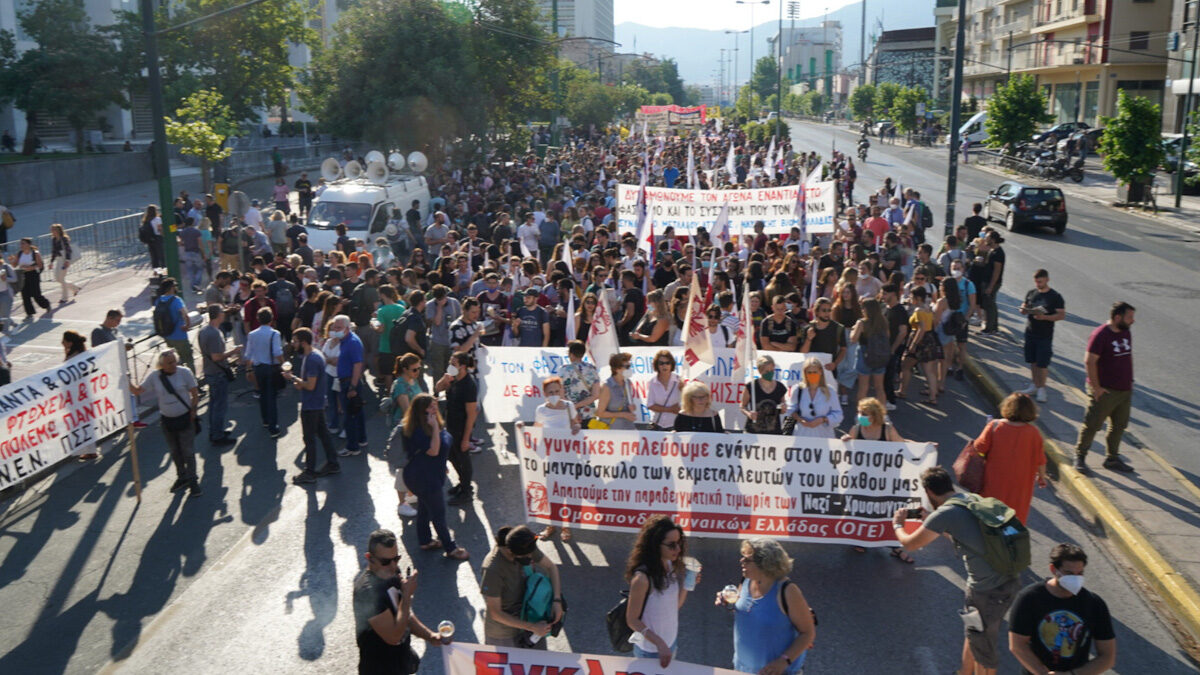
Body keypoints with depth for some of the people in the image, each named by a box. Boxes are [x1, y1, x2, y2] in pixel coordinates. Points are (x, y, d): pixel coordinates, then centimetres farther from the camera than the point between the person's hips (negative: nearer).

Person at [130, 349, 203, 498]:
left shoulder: (184, 372, -11)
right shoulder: (154, 376, -4)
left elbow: (195, 394, -5)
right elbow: (138, 391, 0)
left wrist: (192, 412, -7)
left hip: (185, 418, -3)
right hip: (167, 420, 3)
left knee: (188, 451, -1)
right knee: (175, 451, 15)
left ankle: (193, 482, 8)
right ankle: (182, 477, 32)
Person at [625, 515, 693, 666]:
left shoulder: (671, 566, -7)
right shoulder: (642, 578, -28)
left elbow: (675, 605, 4)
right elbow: (632, 620, -19)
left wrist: (687, 585, -12)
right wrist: (659, 643, -27)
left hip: (671, 643, 7)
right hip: (650, 652, -6)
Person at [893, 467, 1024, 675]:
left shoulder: (945, 513, -17)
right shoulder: (971, 499, 8)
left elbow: (910, 544, -6)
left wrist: (897, 525, 12)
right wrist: (929, 520, 27)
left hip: (992, 591, -9)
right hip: (1008, 579, 9)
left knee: (981, 644, 10)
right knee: (973, 632, 26)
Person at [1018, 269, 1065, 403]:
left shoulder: (1055, 297, -8)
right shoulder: (1031, 293, 7)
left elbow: (1062, 315, -10)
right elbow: (1024, 308, 15)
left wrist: (1044, 317, -24)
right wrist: (1023, 310, -10)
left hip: (1045, 335, -5)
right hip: (1030, 332, 5)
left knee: (1042, 363, -3)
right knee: (1033, 361, 12)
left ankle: (1041, 389, 7)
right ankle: (1034, 386, 24)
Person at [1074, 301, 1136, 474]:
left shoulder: (1126, 333, 9)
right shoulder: (1101, 335, -16)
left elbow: (1128, 358, 19)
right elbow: (1089, 361, -18)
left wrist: (1130, 382, 16)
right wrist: (1096, 387, -18)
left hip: (1124, 390, 8)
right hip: (1105, 391, -8)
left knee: (1119, 426, 13)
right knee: (1092, 425, 0)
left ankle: (1112, 459, 25)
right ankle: (1080, 456, 14)